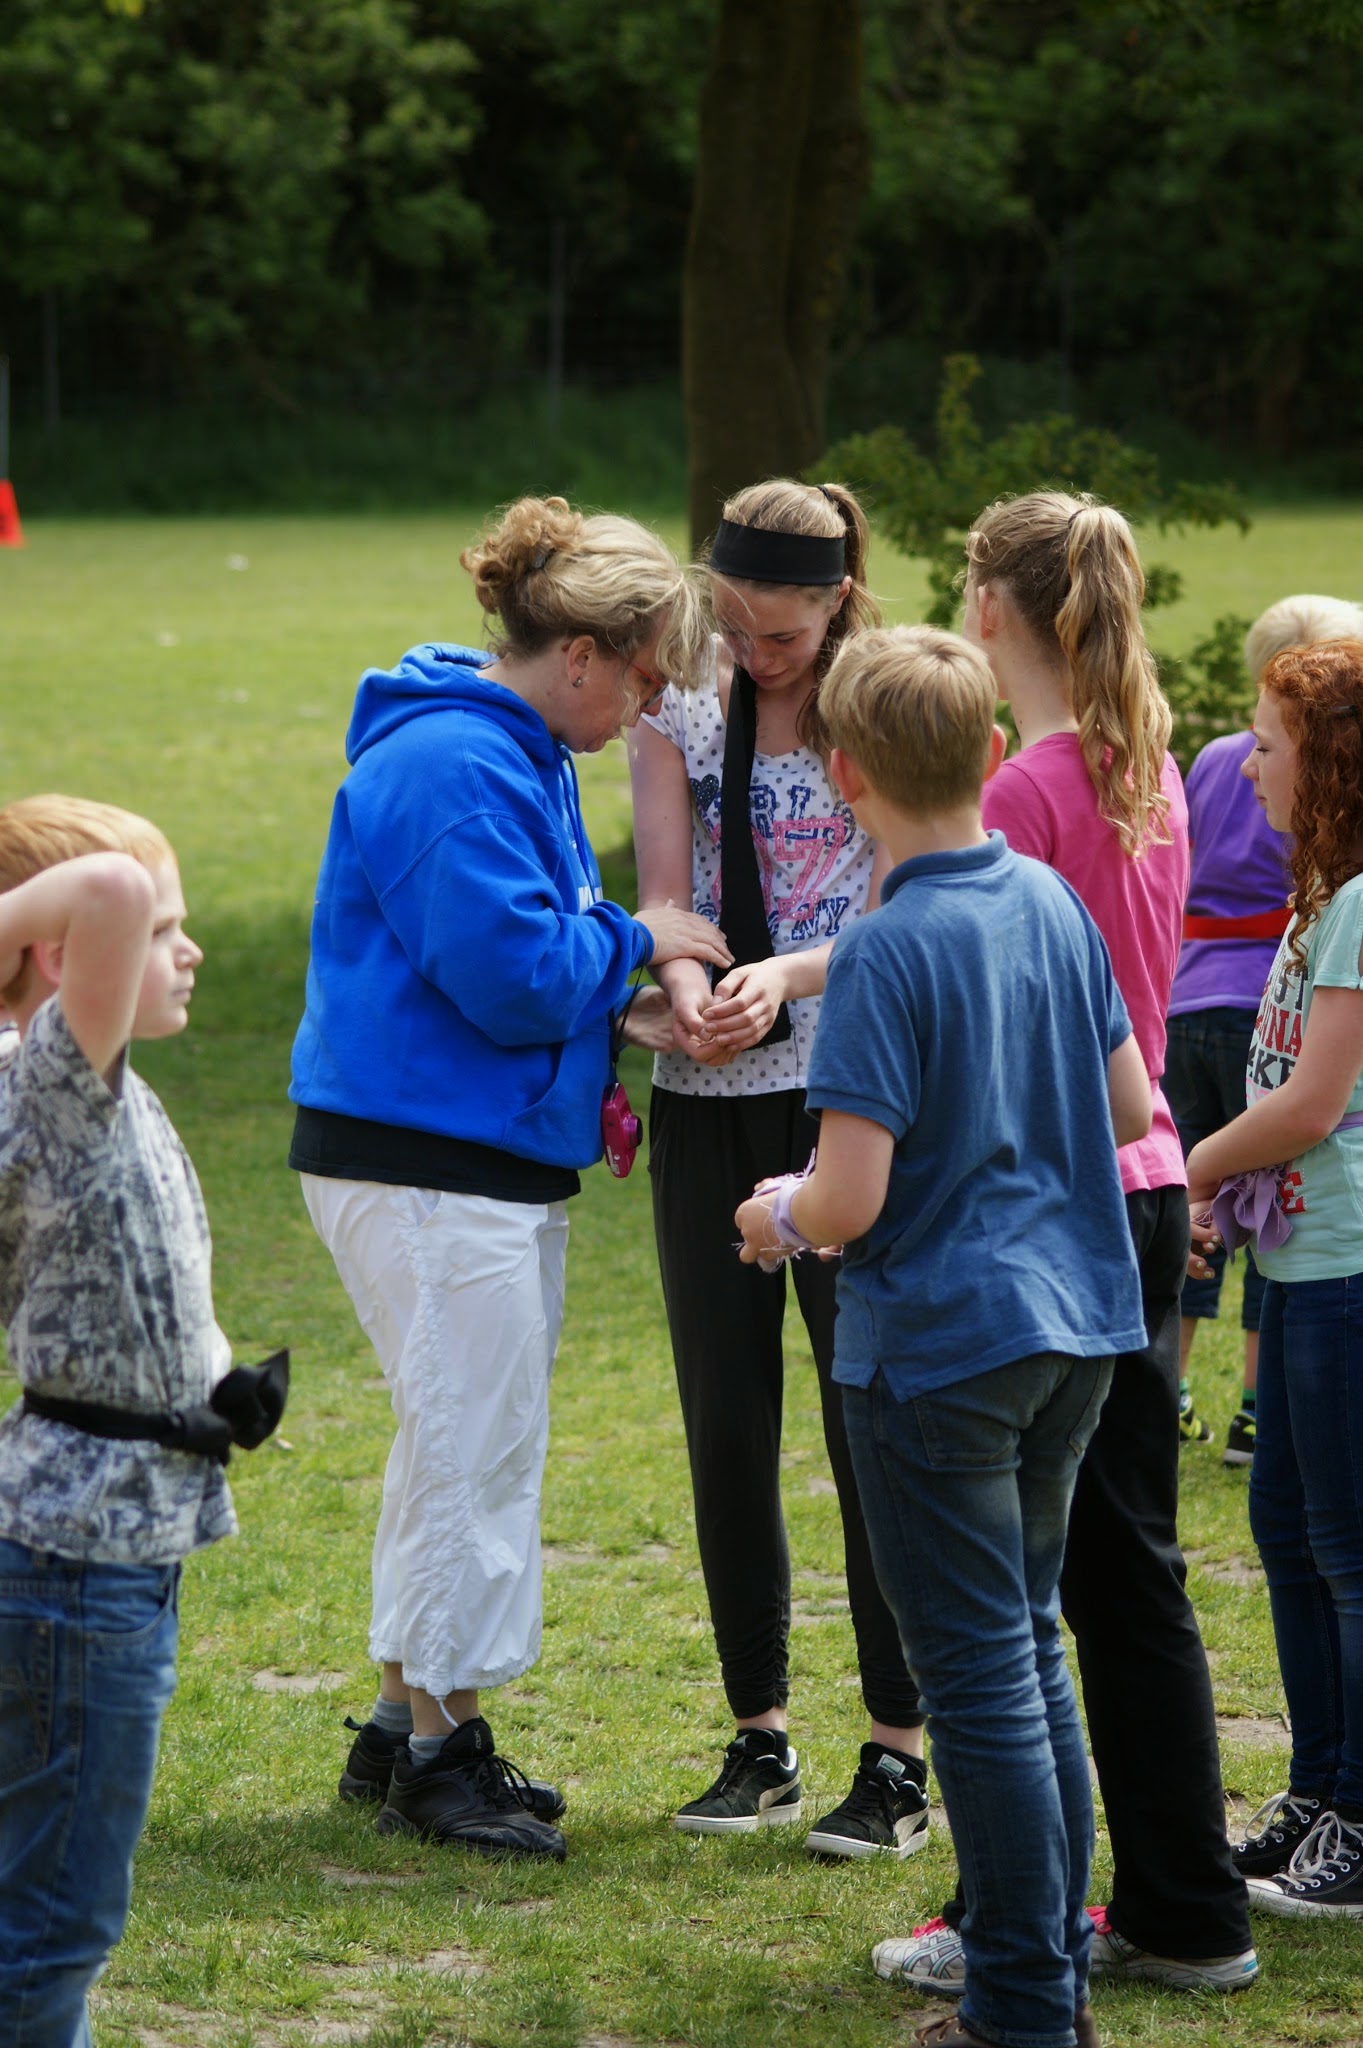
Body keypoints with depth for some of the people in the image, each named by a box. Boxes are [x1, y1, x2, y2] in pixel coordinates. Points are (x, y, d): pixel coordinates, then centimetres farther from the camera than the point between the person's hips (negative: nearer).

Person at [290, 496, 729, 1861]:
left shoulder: (519, 756, 15)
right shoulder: (454, 767, -19)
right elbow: (512, 970, -24)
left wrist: (618, 1004, 6)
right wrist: (635, 944, -8)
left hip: (499, 1155, 11)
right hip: (423, 1167, -11)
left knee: (468, 1444, 15)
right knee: (474, 1446, -6)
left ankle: (411, 1725, 24)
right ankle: (436, 1749, 2)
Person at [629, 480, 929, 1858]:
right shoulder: (681, 707, 6)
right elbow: (661, 888, -1)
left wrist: (785, 975, -28)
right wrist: (684, 985, -24)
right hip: (706, 1100, 4)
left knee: (873, 1422, -3)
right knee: (725, 1424, 6)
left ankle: (899, 1758, 2)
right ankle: (759, 1742, 17)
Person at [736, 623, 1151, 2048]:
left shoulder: (889, 952, -18)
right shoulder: (1054, 902, 3)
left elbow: (850, 1197, -22)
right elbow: (1129, 1105, 11)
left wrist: (778, 1217, -1)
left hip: (937, 1350, -7)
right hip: (1071, 1323, 7)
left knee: (980, 1676, 0)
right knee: (1029, 1644, 19)